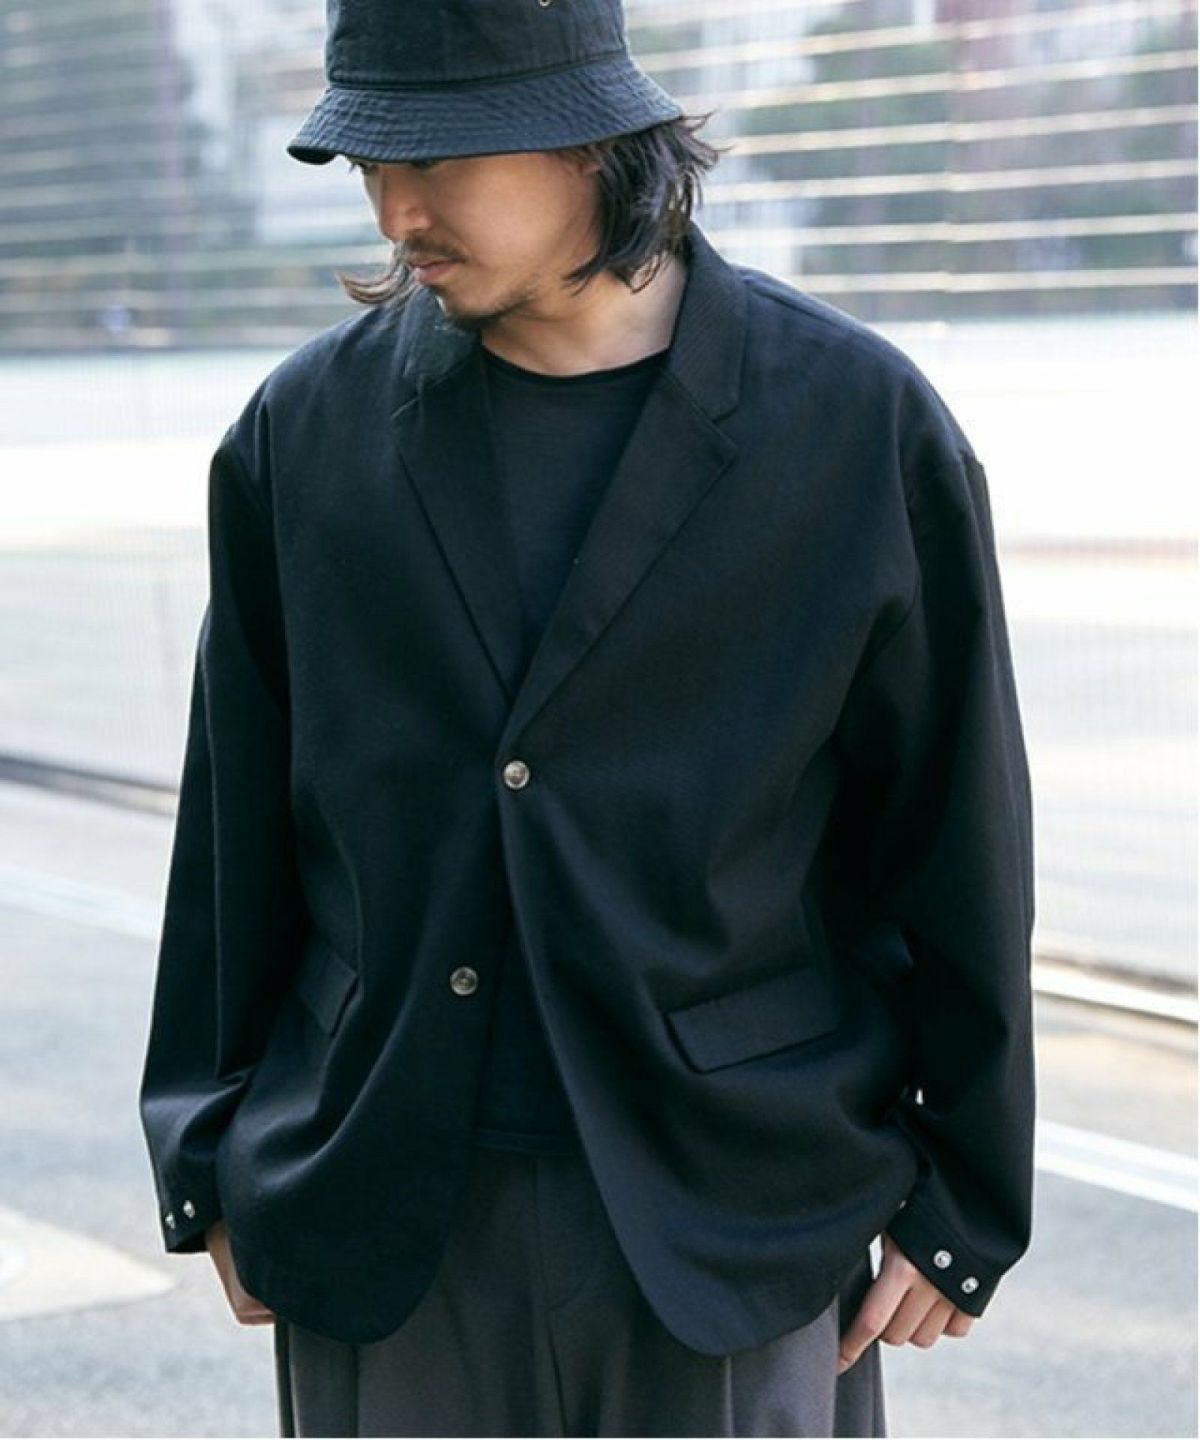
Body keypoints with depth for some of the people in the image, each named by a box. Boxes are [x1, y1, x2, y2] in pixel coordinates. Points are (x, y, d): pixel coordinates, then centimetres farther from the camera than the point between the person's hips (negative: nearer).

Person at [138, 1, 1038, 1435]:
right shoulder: (306, 429, 1)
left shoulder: (863, 425, -6)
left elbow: (959, 835, 0)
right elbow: (237, 820, 8)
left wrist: (960, 1207, 2)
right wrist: (214, 1170, 10)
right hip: (380, 1233, 2)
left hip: (727, 1224, -2)